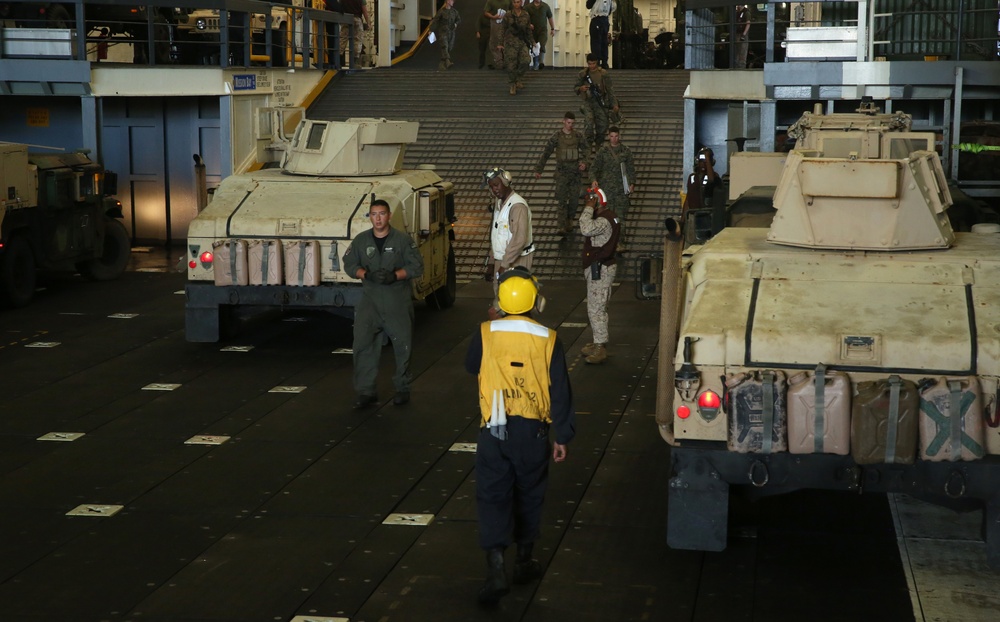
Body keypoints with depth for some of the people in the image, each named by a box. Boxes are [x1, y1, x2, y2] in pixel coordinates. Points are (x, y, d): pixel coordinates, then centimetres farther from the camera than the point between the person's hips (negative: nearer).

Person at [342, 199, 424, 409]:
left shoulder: (402, 240, -3)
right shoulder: (361, 240, 5)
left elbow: (417, 267, -4)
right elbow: (349, 264, 7)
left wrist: (395, 275, -19)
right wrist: (367, 274, -12)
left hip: (398, 301, -1)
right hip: (370, 299, 1)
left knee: (402, 345, 6)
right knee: (362, 344, -9)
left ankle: (402, 389, 22)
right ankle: (365, 391, -3)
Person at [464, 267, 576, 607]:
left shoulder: (485, 335, -8)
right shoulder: (547, 340, -7)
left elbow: (471, 367, 13)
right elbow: (560, 392, -3)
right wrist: (563, 435, 6)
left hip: (494, 429, -1)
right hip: (533, 430, 1)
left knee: (493, 496, 1)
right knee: (529, 494, 18)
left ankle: (496, 567, -14)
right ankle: (524, 561, 30)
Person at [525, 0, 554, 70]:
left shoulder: (545, 6, 6)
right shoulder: (528, 7, 2)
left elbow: (550, 18, 13)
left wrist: (553, 29, 11)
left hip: (543, 30, -1)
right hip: (533, 30, 1)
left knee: (542, 46, -19)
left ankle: (541, 63, -33)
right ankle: (535, 65, 17)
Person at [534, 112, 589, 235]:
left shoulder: (578, 135, 1)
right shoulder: (557, 136, -4)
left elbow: (586, 150, 8)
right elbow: (545, 153, -2)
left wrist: (584, 162, -12)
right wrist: (538, 170, -4)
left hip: (575, 171, 2)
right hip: (562, 172, -2)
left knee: (574, 198, 6)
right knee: (561, 198, -9)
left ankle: (570, 220, 24)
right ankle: (562, 226, -11)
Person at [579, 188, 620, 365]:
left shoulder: (604, 221, -22)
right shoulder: (606, 217, 12)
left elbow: (586, 229, -38)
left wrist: (588, 208, -30)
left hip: (600, 270, -11)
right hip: (599, 268, 11)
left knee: (596, 310, -8)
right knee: (597, 308, 19)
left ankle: (600, 348, -4)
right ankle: (599, 343, 28)